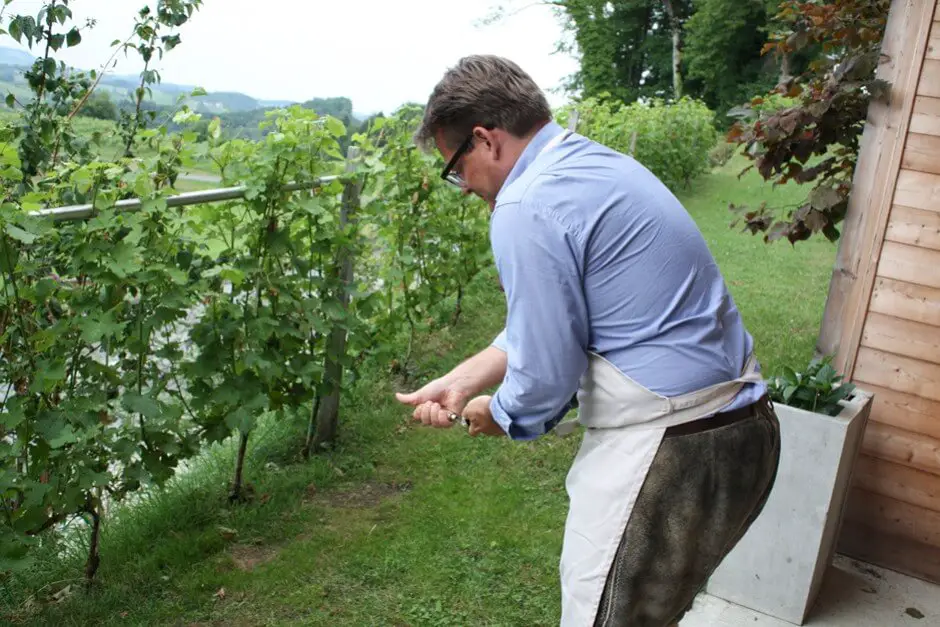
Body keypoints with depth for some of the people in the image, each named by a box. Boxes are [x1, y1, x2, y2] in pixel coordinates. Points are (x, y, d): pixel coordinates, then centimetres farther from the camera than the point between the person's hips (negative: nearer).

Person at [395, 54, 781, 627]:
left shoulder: (525, 209, -19)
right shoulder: (600, 165, 12)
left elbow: (545, 378, -17)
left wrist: (497, 415, 4)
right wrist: (460, 382, 15)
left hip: (669, 448, -9)